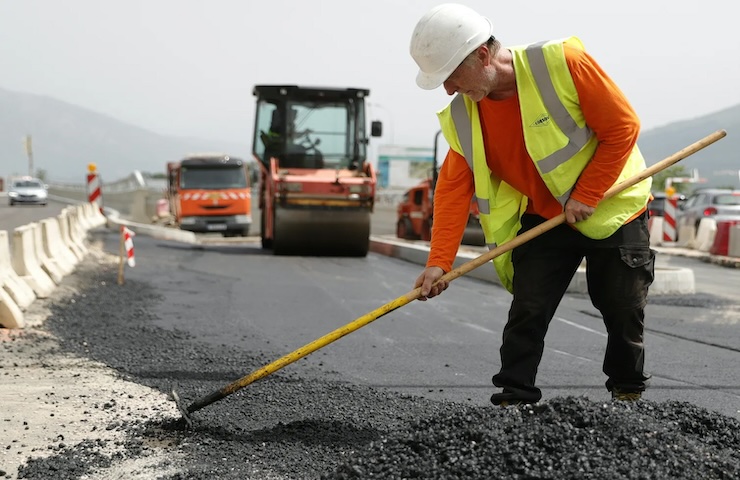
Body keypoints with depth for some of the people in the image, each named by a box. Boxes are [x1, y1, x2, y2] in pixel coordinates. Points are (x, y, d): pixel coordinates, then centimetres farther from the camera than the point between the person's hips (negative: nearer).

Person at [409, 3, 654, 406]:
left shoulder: (563, 63, -26)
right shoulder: (463, 116, -10)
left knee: (623, 311, 5)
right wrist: (439, 261, -19)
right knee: (527, 309, -7)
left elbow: (623, 127, -20)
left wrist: (585, 196, -20)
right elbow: (453, 188, -10)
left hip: (613, 207, -3)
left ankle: (629, 392, 26)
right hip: (543, 218, 3)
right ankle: (514, 396, 4)